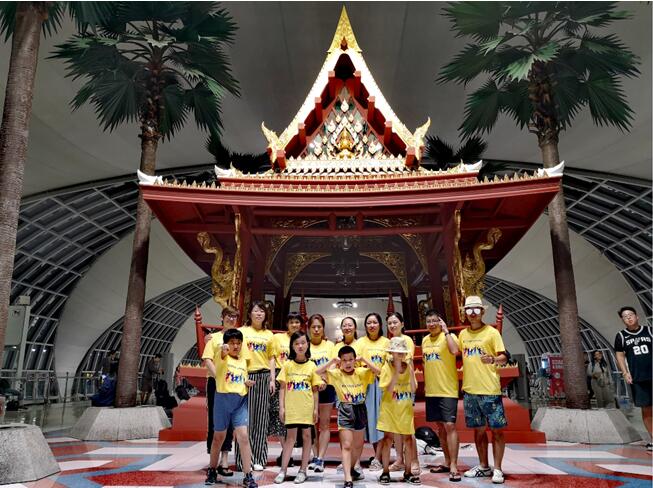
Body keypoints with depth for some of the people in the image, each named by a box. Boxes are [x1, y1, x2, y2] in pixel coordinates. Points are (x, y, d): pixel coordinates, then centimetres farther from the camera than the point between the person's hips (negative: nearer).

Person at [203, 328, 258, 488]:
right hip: (222, 399, -3)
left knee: (243, 436, -7)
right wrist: (223, 350, -53)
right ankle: (212, 470, 33)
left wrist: (247, 383, 6)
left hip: (240, 401, 3)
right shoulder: (222, 356, -6)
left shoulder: (243, 360, 10)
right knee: (219, 437, 12)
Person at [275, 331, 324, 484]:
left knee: (306, 436, 6)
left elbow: (315, 389, 4)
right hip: (291, 407, 0)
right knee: (290, 437, 4)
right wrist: (281, 407, -2)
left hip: (307, 408, 0)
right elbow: (283, 387, 2)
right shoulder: (287, 364, 1)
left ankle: (303, 470, 17)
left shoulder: (311, 365, 1)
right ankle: (283, 470, 13)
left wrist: (316, 408, 1)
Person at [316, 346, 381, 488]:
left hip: (360, 410, 3)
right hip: (345, 411, -3)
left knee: (358, 445, 18)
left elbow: (378, 371, -15)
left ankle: (351, 469, 41)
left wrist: (363, 360, -15)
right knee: (346, 446, -9)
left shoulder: (362, 373, -2)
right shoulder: (336, 374, -6)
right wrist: (332, 361, -18)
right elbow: (318, 372, -16)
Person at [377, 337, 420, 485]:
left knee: (408, 439, 8)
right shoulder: (387, 367, -10)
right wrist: (397, 371, -26)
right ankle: (385, 472, 13)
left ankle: (408, 472, 21)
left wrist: (411, 371, -19)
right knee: (388, 439, 1)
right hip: (389, 409, -3)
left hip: (405, 410, 3)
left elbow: (413, 389, -9)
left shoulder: (409, 367, -1)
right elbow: (389, 390, -20)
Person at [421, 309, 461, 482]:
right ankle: (447, 462, 26)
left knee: (449, 426, -8)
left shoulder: (448, 336, -10)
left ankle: (454, 466, -1)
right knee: (439, 427, 14)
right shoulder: (425, 340, 11)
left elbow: (454, 350, -32)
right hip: (431, 391, 7)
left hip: (447, 390, -7)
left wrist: (445, 330, -24)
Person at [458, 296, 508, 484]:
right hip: (469, 390, 5)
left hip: (490, 389, -5)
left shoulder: (492, 332, -4)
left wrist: (493, 359, -27)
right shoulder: (463, 334, 11)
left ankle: (497, 469, 11)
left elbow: (503, 358, -9)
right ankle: (483, 466, 25)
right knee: (478, 429, 13)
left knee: (497, 429, 1)